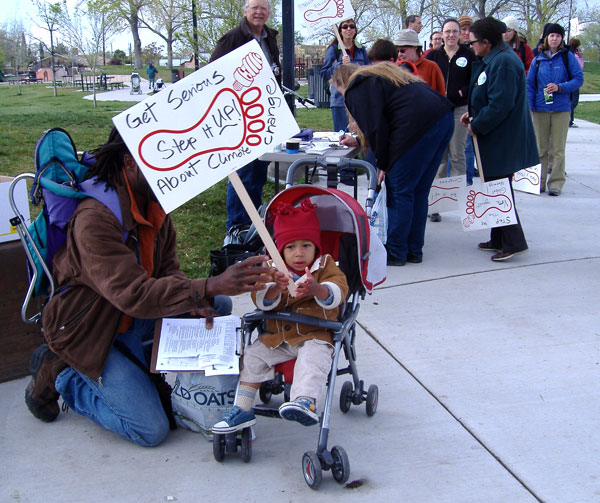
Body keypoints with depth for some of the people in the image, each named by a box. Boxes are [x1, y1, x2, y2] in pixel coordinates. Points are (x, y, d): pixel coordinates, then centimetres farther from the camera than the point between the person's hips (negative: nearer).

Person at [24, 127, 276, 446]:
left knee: (219, 306, -2)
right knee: (150, 430, -13)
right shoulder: (95, 218, -30)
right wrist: (210, 287, -48)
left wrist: (194, 303, -20)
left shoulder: (155, 206, -2)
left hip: (133, 317, 8)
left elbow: (167, 270, 2)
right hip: (90, 331, -8)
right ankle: (60, 376, 5)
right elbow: (132, 293, -39)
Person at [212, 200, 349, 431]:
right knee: (252, 355, -7)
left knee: (312, 358, -33)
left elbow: (337, 293, -18)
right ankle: (242, 409, -1)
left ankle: (305, 401, -49)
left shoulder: (325, 266, 0)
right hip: (277, 336, 4)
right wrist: (276, 287, -30)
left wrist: (316, 289, -41)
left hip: (314, 335, -4)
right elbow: (261, 301, -7)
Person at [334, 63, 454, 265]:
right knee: (418, 191, 15)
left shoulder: (357, 89, 3)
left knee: (399, 193, 0)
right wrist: (359, 140, 42)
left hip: (419, 126, -9)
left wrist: (383, 165, 0)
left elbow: (376, 126, -7)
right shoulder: (377, 76, 32)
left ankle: (395, 252, 7)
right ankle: (413, 251, 22)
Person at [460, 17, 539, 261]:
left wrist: (476, 125, -15)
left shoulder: (503, 62, -20)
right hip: (497, 138, 11)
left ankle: (513, 242, 1)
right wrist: (474, 115, 10)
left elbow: (500, 104, -25)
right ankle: (499, 240, 25)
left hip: (502, 141, -11)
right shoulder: (493, 60, 13)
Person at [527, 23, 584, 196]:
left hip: (561, 109, -2)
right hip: (540, 109, 2)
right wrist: (529, 106, 0)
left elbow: (578, 79, -1)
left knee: (558, 149, -1)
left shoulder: (568, 57, 2)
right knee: (540, 148, 6)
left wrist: (560, 87, -15)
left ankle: (556, 183, 4)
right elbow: (530, 84, 10)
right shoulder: (538, 59, 8)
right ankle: (539, 182, 13)